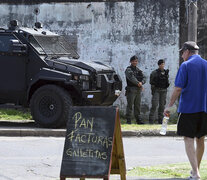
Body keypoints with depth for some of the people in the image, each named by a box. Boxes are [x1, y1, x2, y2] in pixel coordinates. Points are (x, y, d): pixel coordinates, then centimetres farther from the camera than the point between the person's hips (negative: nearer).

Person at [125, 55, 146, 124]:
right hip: (131, 89, -6)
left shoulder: (138, 70, 18)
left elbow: (144, 78, 8)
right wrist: (138, 83, -28)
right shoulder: (128, 70, -3)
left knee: (138, 105, 10)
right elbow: (131, 78, -19)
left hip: (138, 90, 6)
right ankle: (128, 120, -6)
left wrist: (141, 82, -14)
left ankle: (138, 119, 15)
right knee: (130, 105, -7)